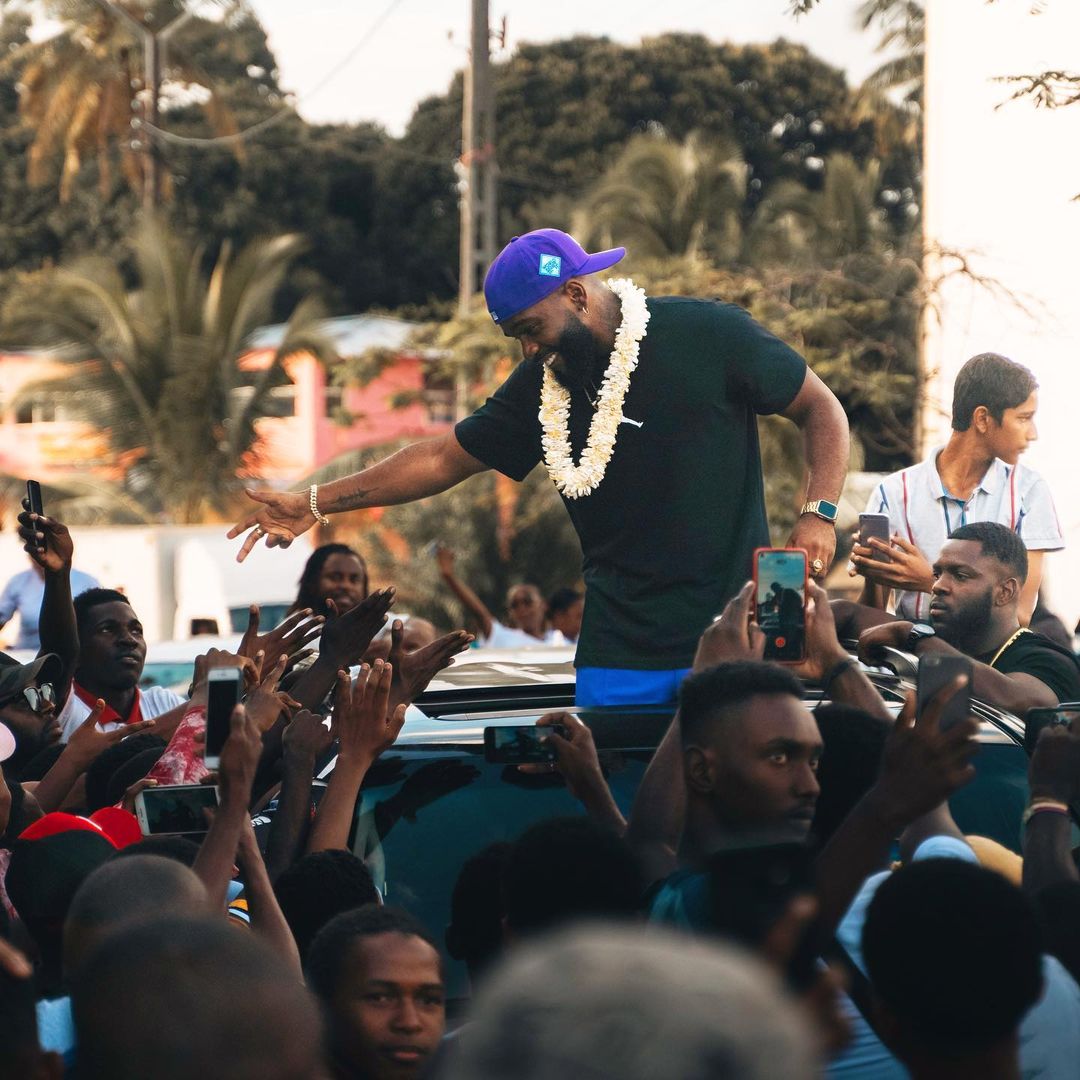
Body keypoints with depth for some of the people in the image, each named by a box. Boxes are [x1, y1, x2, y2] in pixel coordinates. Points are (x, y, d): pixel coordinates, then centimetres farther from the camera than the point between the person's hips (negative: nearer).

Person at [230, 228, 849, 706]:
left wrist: (819, 513, -14)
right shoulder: (542, 384, 8)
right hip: (618, 655, 4)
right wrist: (315, 505, 13)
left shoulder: (708, 334, -5)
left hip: (731, 634, -4)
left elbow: (822, 410, 2)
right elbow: (445, 459, 15)